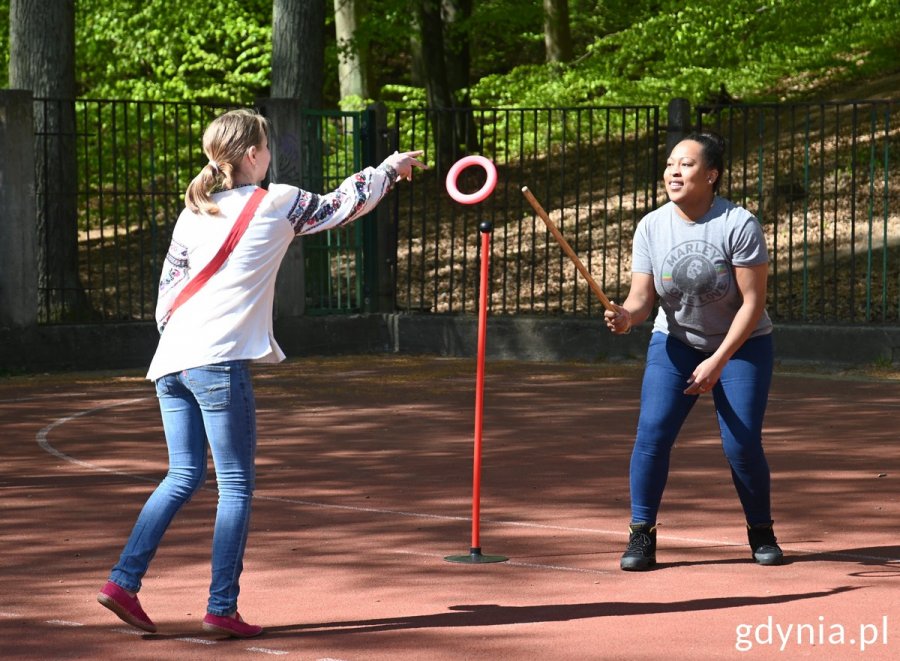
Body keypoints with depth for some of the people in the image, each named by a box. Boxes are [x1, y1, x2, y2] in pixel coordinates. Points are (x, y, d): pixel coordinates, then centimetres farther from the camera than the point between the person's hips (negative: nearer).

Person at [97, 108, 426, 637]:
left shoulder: (192, 214, 14)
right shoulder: (279, 203, 0)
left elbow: (167, 295, 15)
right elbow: (344, 205, 14)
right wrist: (391, 169, 30)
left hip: (171, 362, 6)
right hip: (219, 361, -6)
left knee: (184, 476, 14)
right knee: (236, 485, 1)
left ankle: (124, 580, 5)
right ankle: (222, 607, -2)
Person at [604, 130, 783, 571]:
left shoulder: (739, 225, -20)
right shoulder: (651, 226, -9)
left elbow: (753, 302, -19)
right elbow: (642, 298, -9)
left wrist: (718, 362, -25)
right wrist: (626, 317, -34)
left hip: (741, 344, -3)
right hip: (675, 342, 3)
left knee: (742, 444, -11)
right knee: (652, 431, -15)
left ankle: (761, 533, 13)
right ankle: (641, 535, -3)